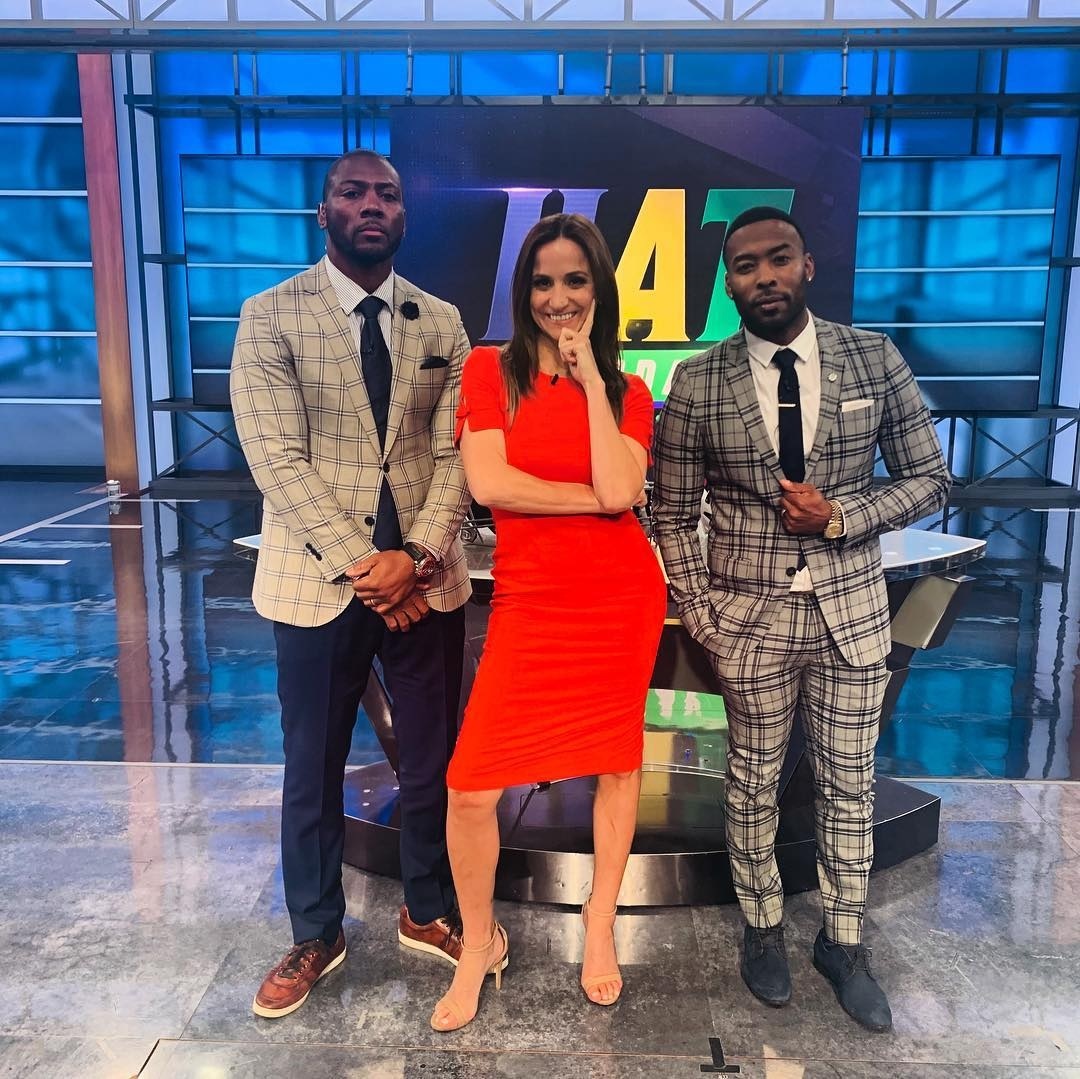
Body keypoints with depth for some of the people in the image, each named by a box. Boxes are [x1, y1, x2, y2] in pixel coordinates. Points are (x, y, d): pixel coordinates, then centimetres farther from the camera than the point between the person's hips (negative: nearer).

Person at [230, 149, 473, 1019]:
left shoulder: (441, 323, 7)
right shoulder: (272, 317, -3)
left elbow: (456, 453, 0)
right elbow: (277, 459, -11)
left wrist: (416, 556, -14)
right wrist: (358, 566, -16)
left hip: (426, 579, 3)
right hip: (319, 579, -2)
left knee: (435, 756, 12)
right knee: (314, 767, 12)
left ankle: (428, 912, 35)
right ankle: (316, 936, 32)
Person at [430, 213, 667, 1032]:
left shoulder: (627, 392, 5)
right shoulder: (489, 369, 1)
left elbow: (619, 491, -13)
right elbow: (488, 483, -12)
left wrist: (591, 378, -9)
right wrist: (596, 496, -9)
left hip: (622, 596, 2)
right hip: (530, 599, -1)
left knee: (618, 757, 12)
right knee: (471, 785, -5)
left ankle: (600, 930, 34)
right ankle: (481, 942, 21)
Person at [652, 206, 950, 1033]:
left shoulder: (876, 359, -3)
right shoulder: (698, 383, -5)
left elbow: (930, 479, 2)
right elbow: (673, 513, 0)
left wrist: (840, 517, -13)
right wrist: (700, 614, -6)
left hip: (851, 611, 1)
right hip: (749, 616, -1)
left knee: (850, 784, 12)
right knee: (754, 781, 13)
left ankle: (844, 942, 32)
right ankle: (763, 928, 34)